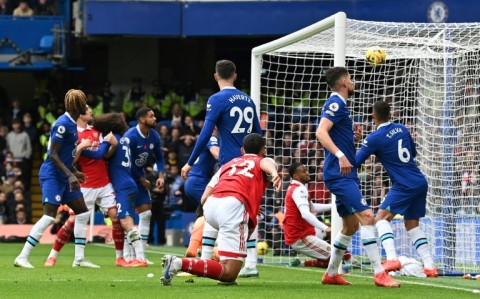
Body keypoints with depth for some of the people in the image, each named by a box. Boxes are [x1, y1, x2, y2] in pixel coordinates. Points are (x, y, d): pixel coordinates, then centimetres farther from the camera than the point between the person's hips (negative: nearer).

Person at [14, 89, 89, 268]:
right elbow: (53, 154, -20)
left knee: (83, 214, 10)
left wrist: (74, 172, 22)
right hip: (52, 175, -10)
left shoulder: (72, 124, 11)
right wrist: (70, 175, -24)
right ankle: (22, 257, -15)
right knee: (49, 217, -18)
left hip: (64, 177, 10)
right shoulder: (63, 124, -17)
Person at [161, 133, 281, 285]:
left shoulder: (229, 164, 34)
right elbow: (267, 163, -5)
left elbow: (204, 198, 25)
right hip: (234, 205, -6)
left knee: (250, 223, 39)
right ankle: (180, 263, -29)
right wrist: (274, 173, -28)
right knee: (228, 274, -9)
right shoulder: (263, 160, 23)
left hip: (210, 205, 6)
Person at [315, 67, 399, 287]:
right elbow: (321, 132, -23)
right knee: (366, 216, -18)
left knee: (351, 224, 16)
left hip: (343, 175, 11)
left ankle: (331, 274, 23)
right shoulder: (336, 103, -10)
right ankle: (379, 273, -24)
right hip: (340, 174, -11)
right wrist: (340, 155, -33)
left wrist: (353, 136, 14)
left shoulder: (337, 104, 20)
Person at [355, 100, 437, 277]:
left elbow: (355, 162, -5)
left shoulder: (374, 138, -10)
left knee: (381, 217, -9)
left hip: (405, 186, -7)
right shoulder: (402, 129, 11)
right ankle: (430, 266, 12)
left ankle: (392, 258, -28)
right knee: (412, 224, 17)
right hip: (420, 183, 7)